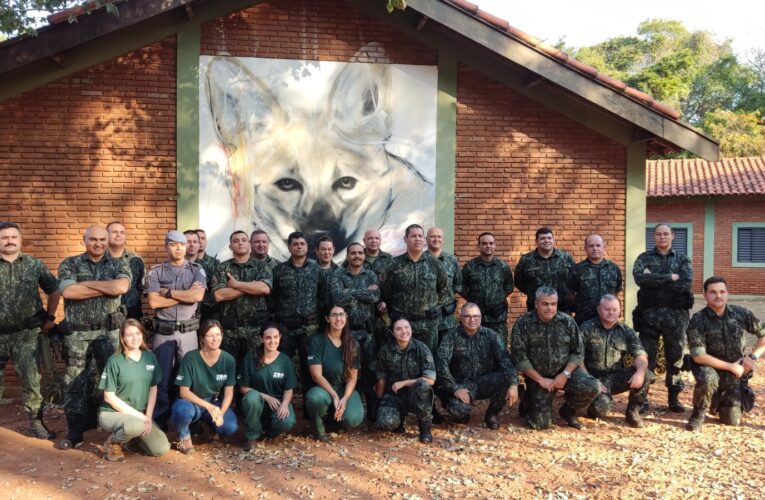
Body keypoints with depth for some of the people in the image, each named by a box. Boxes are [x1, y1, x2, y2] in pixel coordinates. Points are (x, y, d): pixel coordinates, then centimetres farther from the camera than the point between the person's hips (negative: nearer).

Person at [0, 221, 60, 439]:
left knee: (31, 380, 4)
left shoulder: (35, 265, 2)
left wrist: (49, 317, 9)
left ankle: (36, 422, 14)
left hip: (26, 334, 0)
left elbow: (54, 291, 12)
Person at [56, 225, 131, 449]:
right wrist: (108, 288, -12)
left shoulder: (119, 265, 6)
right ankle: (75, 433, 14)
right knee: (75, 383, 4)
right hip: (77, 334, 0)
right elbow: (68, 291, -14)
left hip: (109, 333, 0)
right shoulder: (69, 264, 4)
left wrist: (87, 283, -11)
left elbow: (122, 286, -16)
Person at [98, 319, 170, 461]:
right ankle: (113, 441, -5)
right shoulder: (115, 361, -13)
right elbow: (109, 396, -12)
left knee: (162, 449, -10)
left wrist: (148, 416, -7)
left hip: (141, 415, 5)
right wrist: (137, 415, -16)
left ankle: (132, 433, 16)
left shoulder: (150, 357, 1)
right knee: (137, 425, -39)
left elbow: (153, 389, 5)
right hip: (112, 413, -5)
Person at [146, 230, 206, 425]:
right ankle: (158, 422, 16)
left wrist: (168, 292, -9)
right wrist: (187, 295, -10)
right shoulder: (156, 271, 2)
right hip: (163, 332, 0)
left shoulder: (197, 270, 4)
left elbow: (198, 296, -13)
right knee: (161, 378, 5)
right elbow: (154, 302, -10)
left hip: (188, 331, 0)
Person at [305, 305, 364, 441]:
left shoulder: (353, 345, 3)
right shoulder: (317, 341, -7)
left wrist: (344, 398, -18)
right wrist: (335, 397, -23)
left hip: (346, 390, 2)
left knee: (353, 419, -28)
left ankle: (335, 415, 11)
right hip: (323, 389, -2)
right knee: (316, 397, -39)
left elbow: (353, 377, -1)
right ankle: (318, 428, -5)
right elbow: (317, 375, -13)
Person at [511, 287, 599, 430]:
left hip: (564, 371, 2)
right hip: (537, 376, -2)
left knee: (592, 387, -24)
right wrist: (540, 379, -16)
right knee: (541, 423, -14)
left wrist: (565, 374, -14)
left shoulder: (567, 321, -4)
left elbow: (578, 352, -1)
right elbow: (519, 357, -13)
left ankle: (568, 410, 7)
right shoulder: (522, 324, -12)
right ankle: (528, 402, 23)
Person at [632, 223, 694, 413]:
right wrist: (670, 278, -14)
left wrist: (654, 278, -12)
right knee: (646, 357, 3)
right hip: (649, 313, -1)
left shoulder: (683, 259, 8)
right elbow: (640, 278, -15)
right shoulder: (644, 258, 5)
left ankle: (674, 397, 19)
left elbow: (687, 283, -10)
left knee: (675, 357, 8)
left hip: (676, 314, 1)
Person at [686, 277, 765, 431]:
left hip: (735, 374, 3)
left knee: (732, 420, -1)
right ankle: (698, 414, -10)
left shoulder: (741, 313, -8)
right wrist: (731, 366, -19)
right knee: (708, 379, -38)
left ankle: (720, 402, 34)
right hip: (710, 368, -3)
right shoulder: (698, 320, -18)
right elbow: (698, 356, -21)